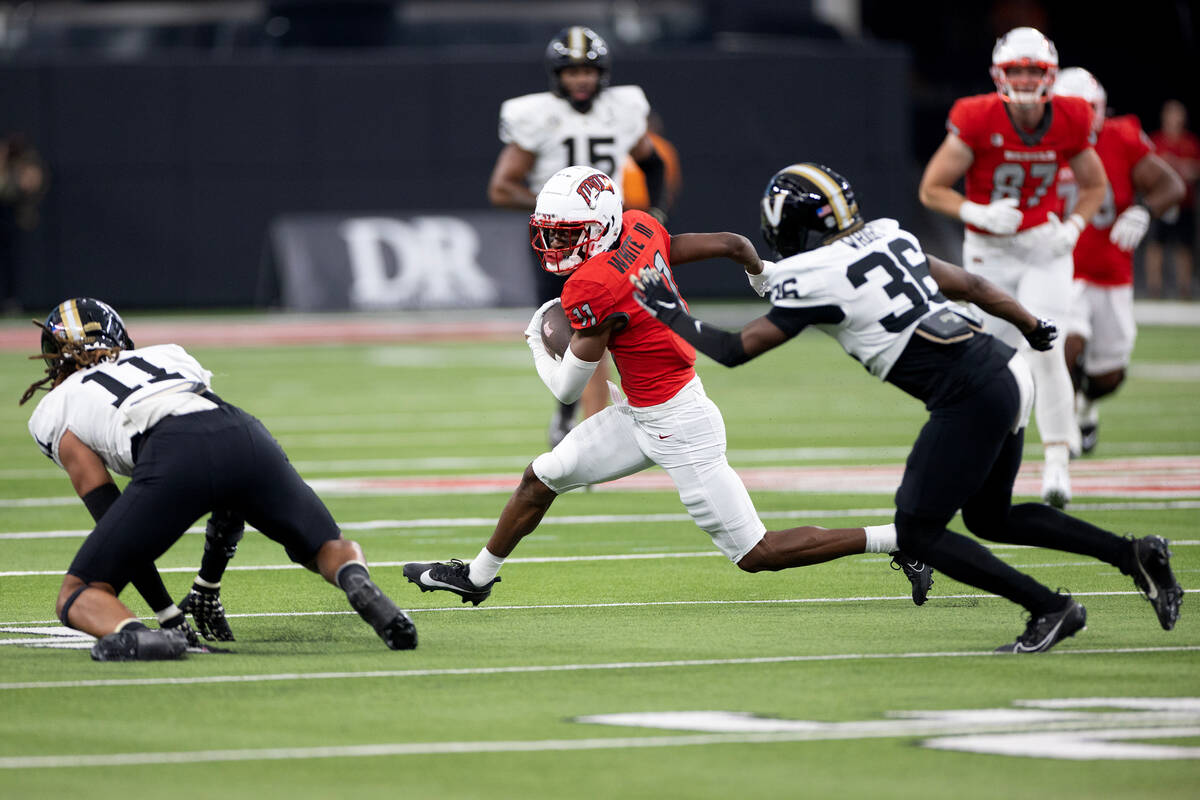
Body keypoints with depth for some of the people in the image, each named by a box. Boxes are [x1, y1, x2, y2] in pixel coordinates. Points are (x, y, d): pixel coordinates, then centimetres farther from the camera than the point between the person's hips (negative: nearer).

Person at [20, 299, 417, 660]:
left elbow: (109, 513, 19)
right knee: (330, 548, 24)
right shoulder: (168, 354, 38)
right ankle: (358, 585, -12)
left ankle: (130, 633, -26)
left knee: (79, 597, 9)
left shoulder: (55, 412, 26)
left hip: (172, 456, -3)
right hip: (246, 434, 3)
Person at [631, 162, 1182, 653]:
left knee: (917, 535, 1)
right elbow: (970, 286, 21)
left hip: (971, 398, -9)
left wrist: (671, 316, 12)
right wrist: (1032, 325, 36)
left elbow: (736, 349, -3)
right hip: (1005, 372, 9)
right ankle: (1135, 554, 16)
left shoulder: (814, 283, -10)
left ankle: (1050, 609, -1)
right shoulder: (885, 239, 12)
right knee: (990, 519, 24)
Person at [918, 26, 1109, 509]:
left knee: (1044, 349, -16)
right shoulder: (977, 121, -16)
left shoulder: (1070, 122, -8)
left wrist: (1072, 229, -6)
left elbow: (1094, 185, 11)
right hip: (989, 252, -1)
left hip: (1044, 251, 1)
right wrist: (980, 214, -23)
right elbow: (931, 189, -9)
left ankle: (1058, 462, -12)